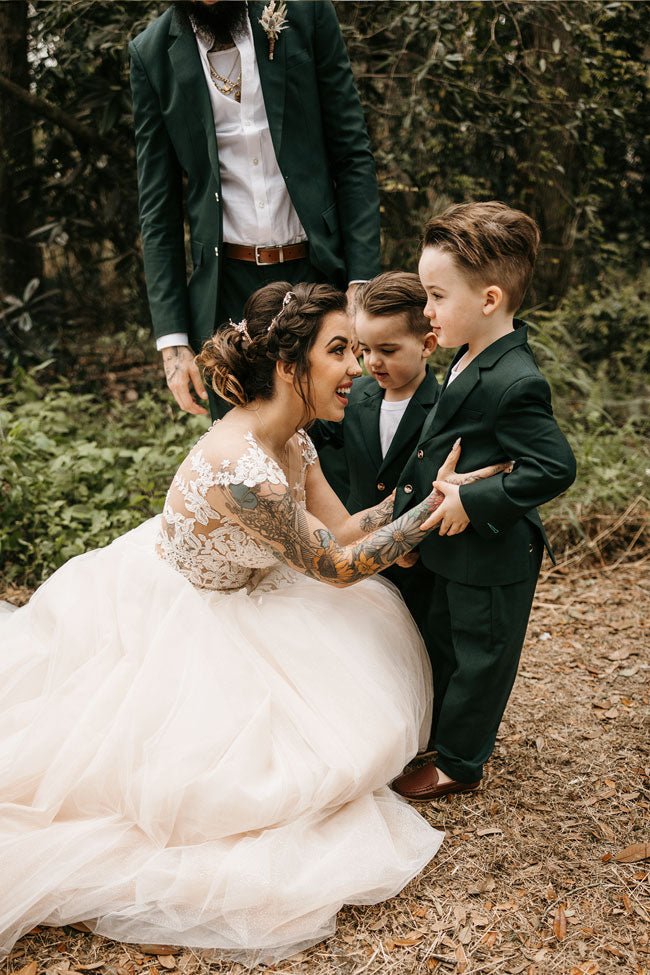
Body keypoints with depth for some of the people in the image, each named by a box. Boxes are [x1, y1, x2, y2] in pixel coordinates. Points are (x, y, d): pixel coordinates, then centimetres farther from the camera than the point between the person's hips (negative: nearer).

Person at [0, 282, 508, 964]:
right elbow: (338, 566, -24)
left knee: (372, 621, 10)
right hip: (158, 621, -9)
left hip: (213, 599, 9)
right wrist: (436, 501, -21)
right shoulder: (244, 472, -35)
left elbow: (341, 530, -1)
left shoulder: (288, 436, -6)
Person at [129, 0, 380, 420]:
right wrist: (173, 339, -1)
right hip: (226, 290, 1)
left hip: (317, 273, 0)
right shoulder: (152, 53, 3)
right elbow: (158, 205, 4)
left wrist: (363, 279, -8)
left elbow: (353, 154, 1)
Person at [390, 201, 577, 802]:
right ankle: (441, 735, 47)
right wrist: (417, 488, 11)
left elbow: (556, 467, -30)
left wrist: (473, 503, -28)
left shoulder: (515, 385, -29)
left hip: (489, 558, -10)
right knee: (441, 642, 25)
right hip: (454, 551, 10)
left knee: (478, 656, 11)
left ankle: (458, 763, 30)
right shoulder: (476, 358, 0)